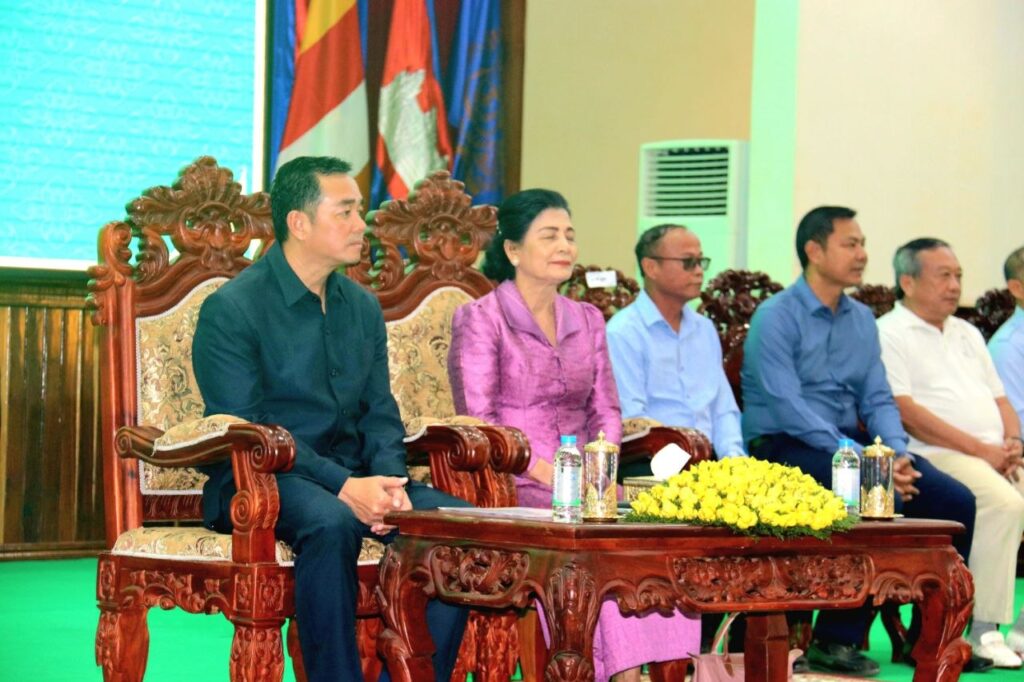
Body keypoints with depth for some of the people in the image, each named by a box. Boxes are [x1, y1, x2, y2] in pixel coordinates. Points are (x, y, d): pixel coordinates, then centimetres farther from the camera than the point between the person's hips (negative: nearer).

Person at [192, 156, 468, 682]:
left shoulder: (363, 307, 14)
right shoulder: (230, 310, -8)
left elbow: (380, 414, 13)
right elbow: (247, 430, -15)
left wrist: (389, 481, -10)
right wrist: (345, 486, -25)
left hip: (353, 478, 6)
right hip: (255, 482, -6)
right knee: (331, 522, -38)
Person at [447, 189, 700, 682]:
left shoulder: (588, 321, 19)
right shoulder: (479, 319, 1)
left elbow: (606, 409, 15)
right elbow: (477, 420, -7)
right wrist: (544, 470, -18)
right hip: (512, 488, -5)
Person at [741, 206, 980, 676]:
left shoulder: (862, 320, 14)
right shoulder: (777, 317, -10)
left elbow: (877, 399, 13)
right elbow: (787, 407, -19)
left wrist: (896, 453, -8)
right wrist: (862, 460, -24)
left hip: (849, 443, 8)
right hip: (783, 448, -7)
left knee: (954, 501, -8)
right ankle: (835, 641, -19)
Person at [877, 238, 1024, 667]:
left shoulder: (968, 334, 25)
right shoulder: (889, 334, 0)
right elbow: (904, 411, -11)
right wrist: (979, 449, -14)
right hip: (937, 455, -8)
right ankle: (984, 631, -25)